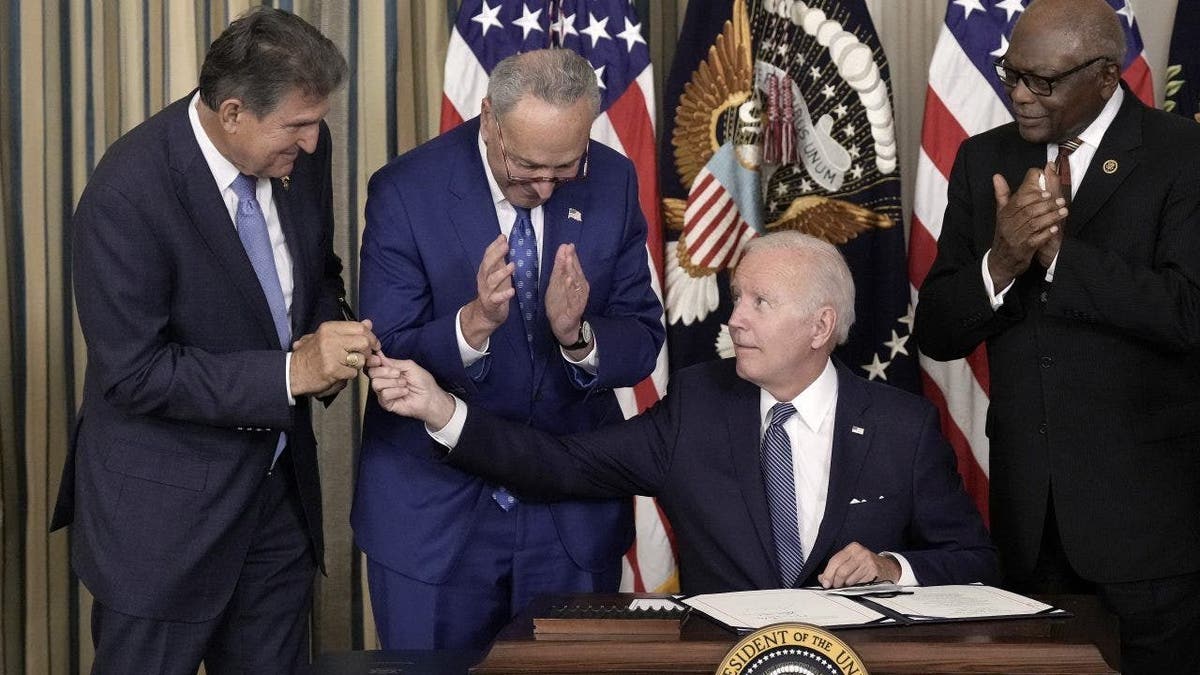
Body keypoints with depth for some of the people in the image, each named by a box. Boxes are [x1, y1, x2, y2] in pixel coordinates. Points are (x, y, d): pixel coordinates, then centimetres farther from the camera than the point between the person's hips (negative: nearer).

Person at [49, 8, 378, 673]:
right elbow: (132, 372, -23)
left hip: (280, 485, 6)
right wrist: (290, 373, -26)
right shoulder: (125, 195, -24)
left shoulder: (301, 150, -5)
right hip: (164, 504, -6)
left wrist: (324, 341, -10)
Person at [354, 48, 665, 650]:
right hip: (434, 510, -2)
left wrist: (578, 335, -26)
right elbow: (388, 358, -15)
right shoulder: (405, 192, -14)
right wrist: (474, 324, -34)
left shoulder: (612, 183, -5)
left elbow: (643, 344, -4)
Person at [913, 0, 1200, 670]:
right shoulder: (984, 160, 7)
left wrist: (1058, 250, -19)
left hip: (1146, 510, -4)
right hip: (1027, 509, 4)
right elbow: (938, 333, 4)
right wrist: (999, 263, -15)